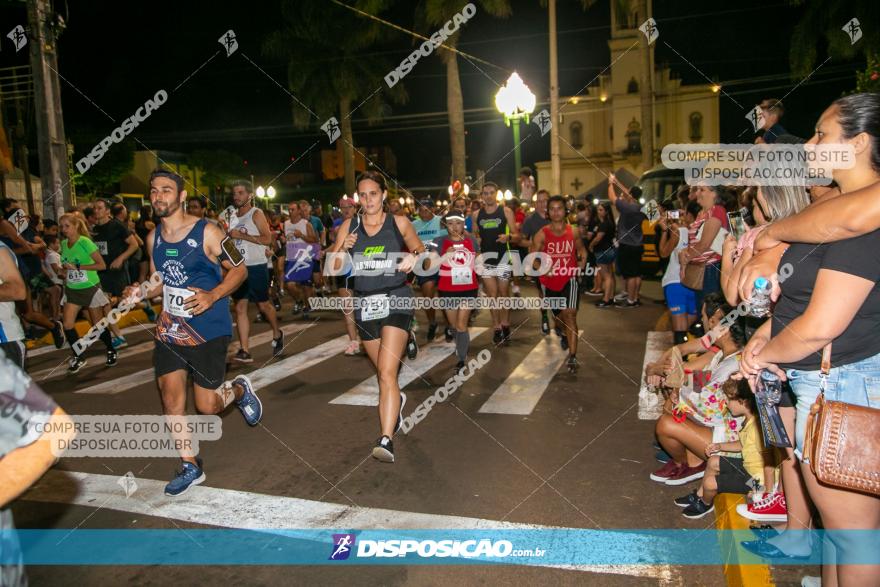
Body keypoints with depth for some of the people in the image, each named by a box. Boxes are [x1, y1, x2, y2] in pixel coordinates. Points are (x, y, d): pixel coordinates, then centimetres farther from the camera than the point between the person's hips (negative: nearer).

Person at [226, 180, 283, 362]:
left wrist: (242, 235, -20)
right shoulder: (232, 216, 14)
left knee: (263, 305, 5)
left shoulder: (256, 214, -6)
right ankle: (245, 351, 0)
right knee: (240, 308, -1)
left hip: (255, 267, -6)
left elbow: (267, 239, -18)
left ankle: (277, 335, 32)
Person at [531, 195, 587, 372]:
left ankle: (572, 357, -17)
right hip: (549, 281, 1)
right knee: (559, 315, 21)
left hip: (569, 280, -1)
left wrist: (580, 267, -3)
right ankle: (564, 334, 56)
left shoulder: (573, 231, -3)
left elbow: (582, 250, 13)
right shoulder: (542, 234, -9)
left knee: (569, 314, -17)